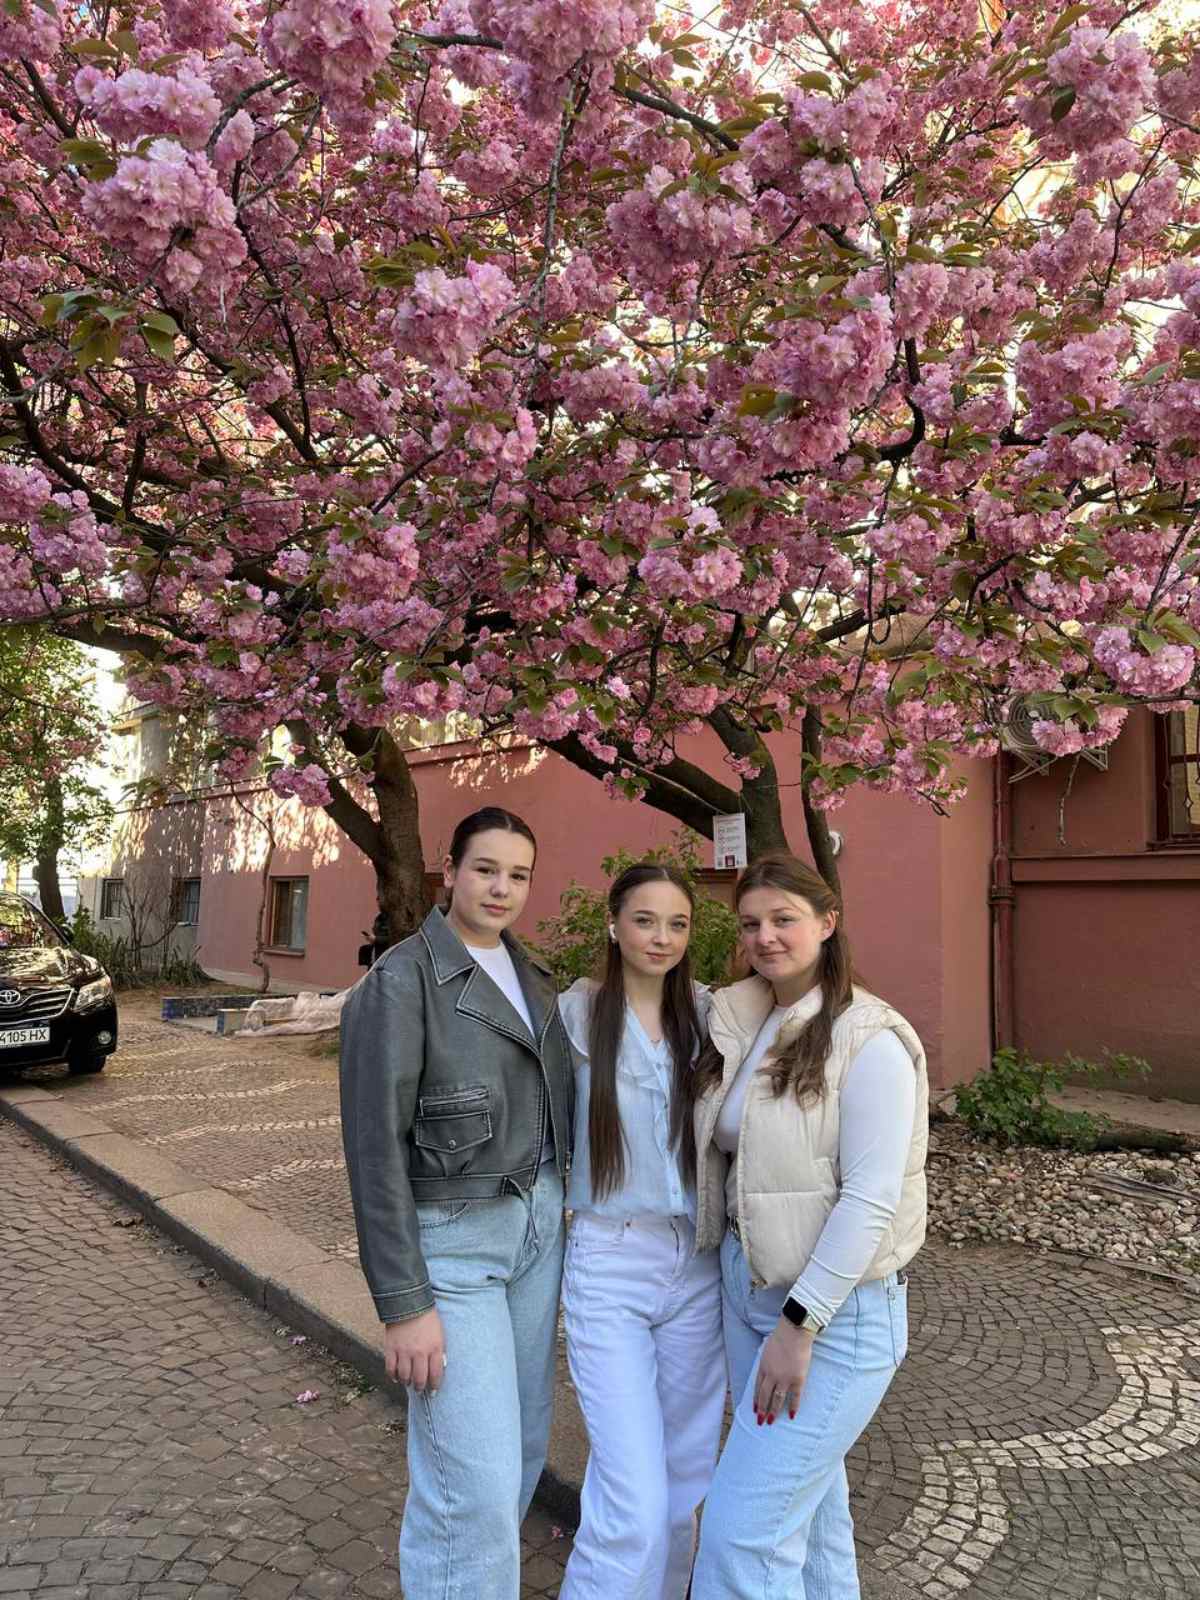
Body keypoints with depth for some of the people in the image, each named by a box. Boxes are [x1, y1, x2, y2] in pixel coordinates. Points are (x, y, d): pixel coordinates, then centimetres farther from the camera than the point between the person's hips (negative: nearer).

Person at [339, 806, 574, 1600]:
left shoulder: (527, 976, 6)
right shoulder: (400, 981, -17)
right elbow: (374, 1146, -18)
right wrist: (404, 1304, -18)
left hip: (534, 1222, 7)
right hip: (447, 1238, -7)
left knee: (522, 1444, 17)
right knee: (476, 1476, -4)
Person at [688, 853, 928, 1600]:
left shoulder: (868, 1039, -17)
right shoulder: (740, 1026, 3)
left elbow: (871, 1199, -20)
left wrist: (800, 1325, -19)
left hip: (837, 1307, -7)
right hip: (749, 1285, 7)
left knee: (744, 1528, -4)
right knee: (807, 1497, 20)